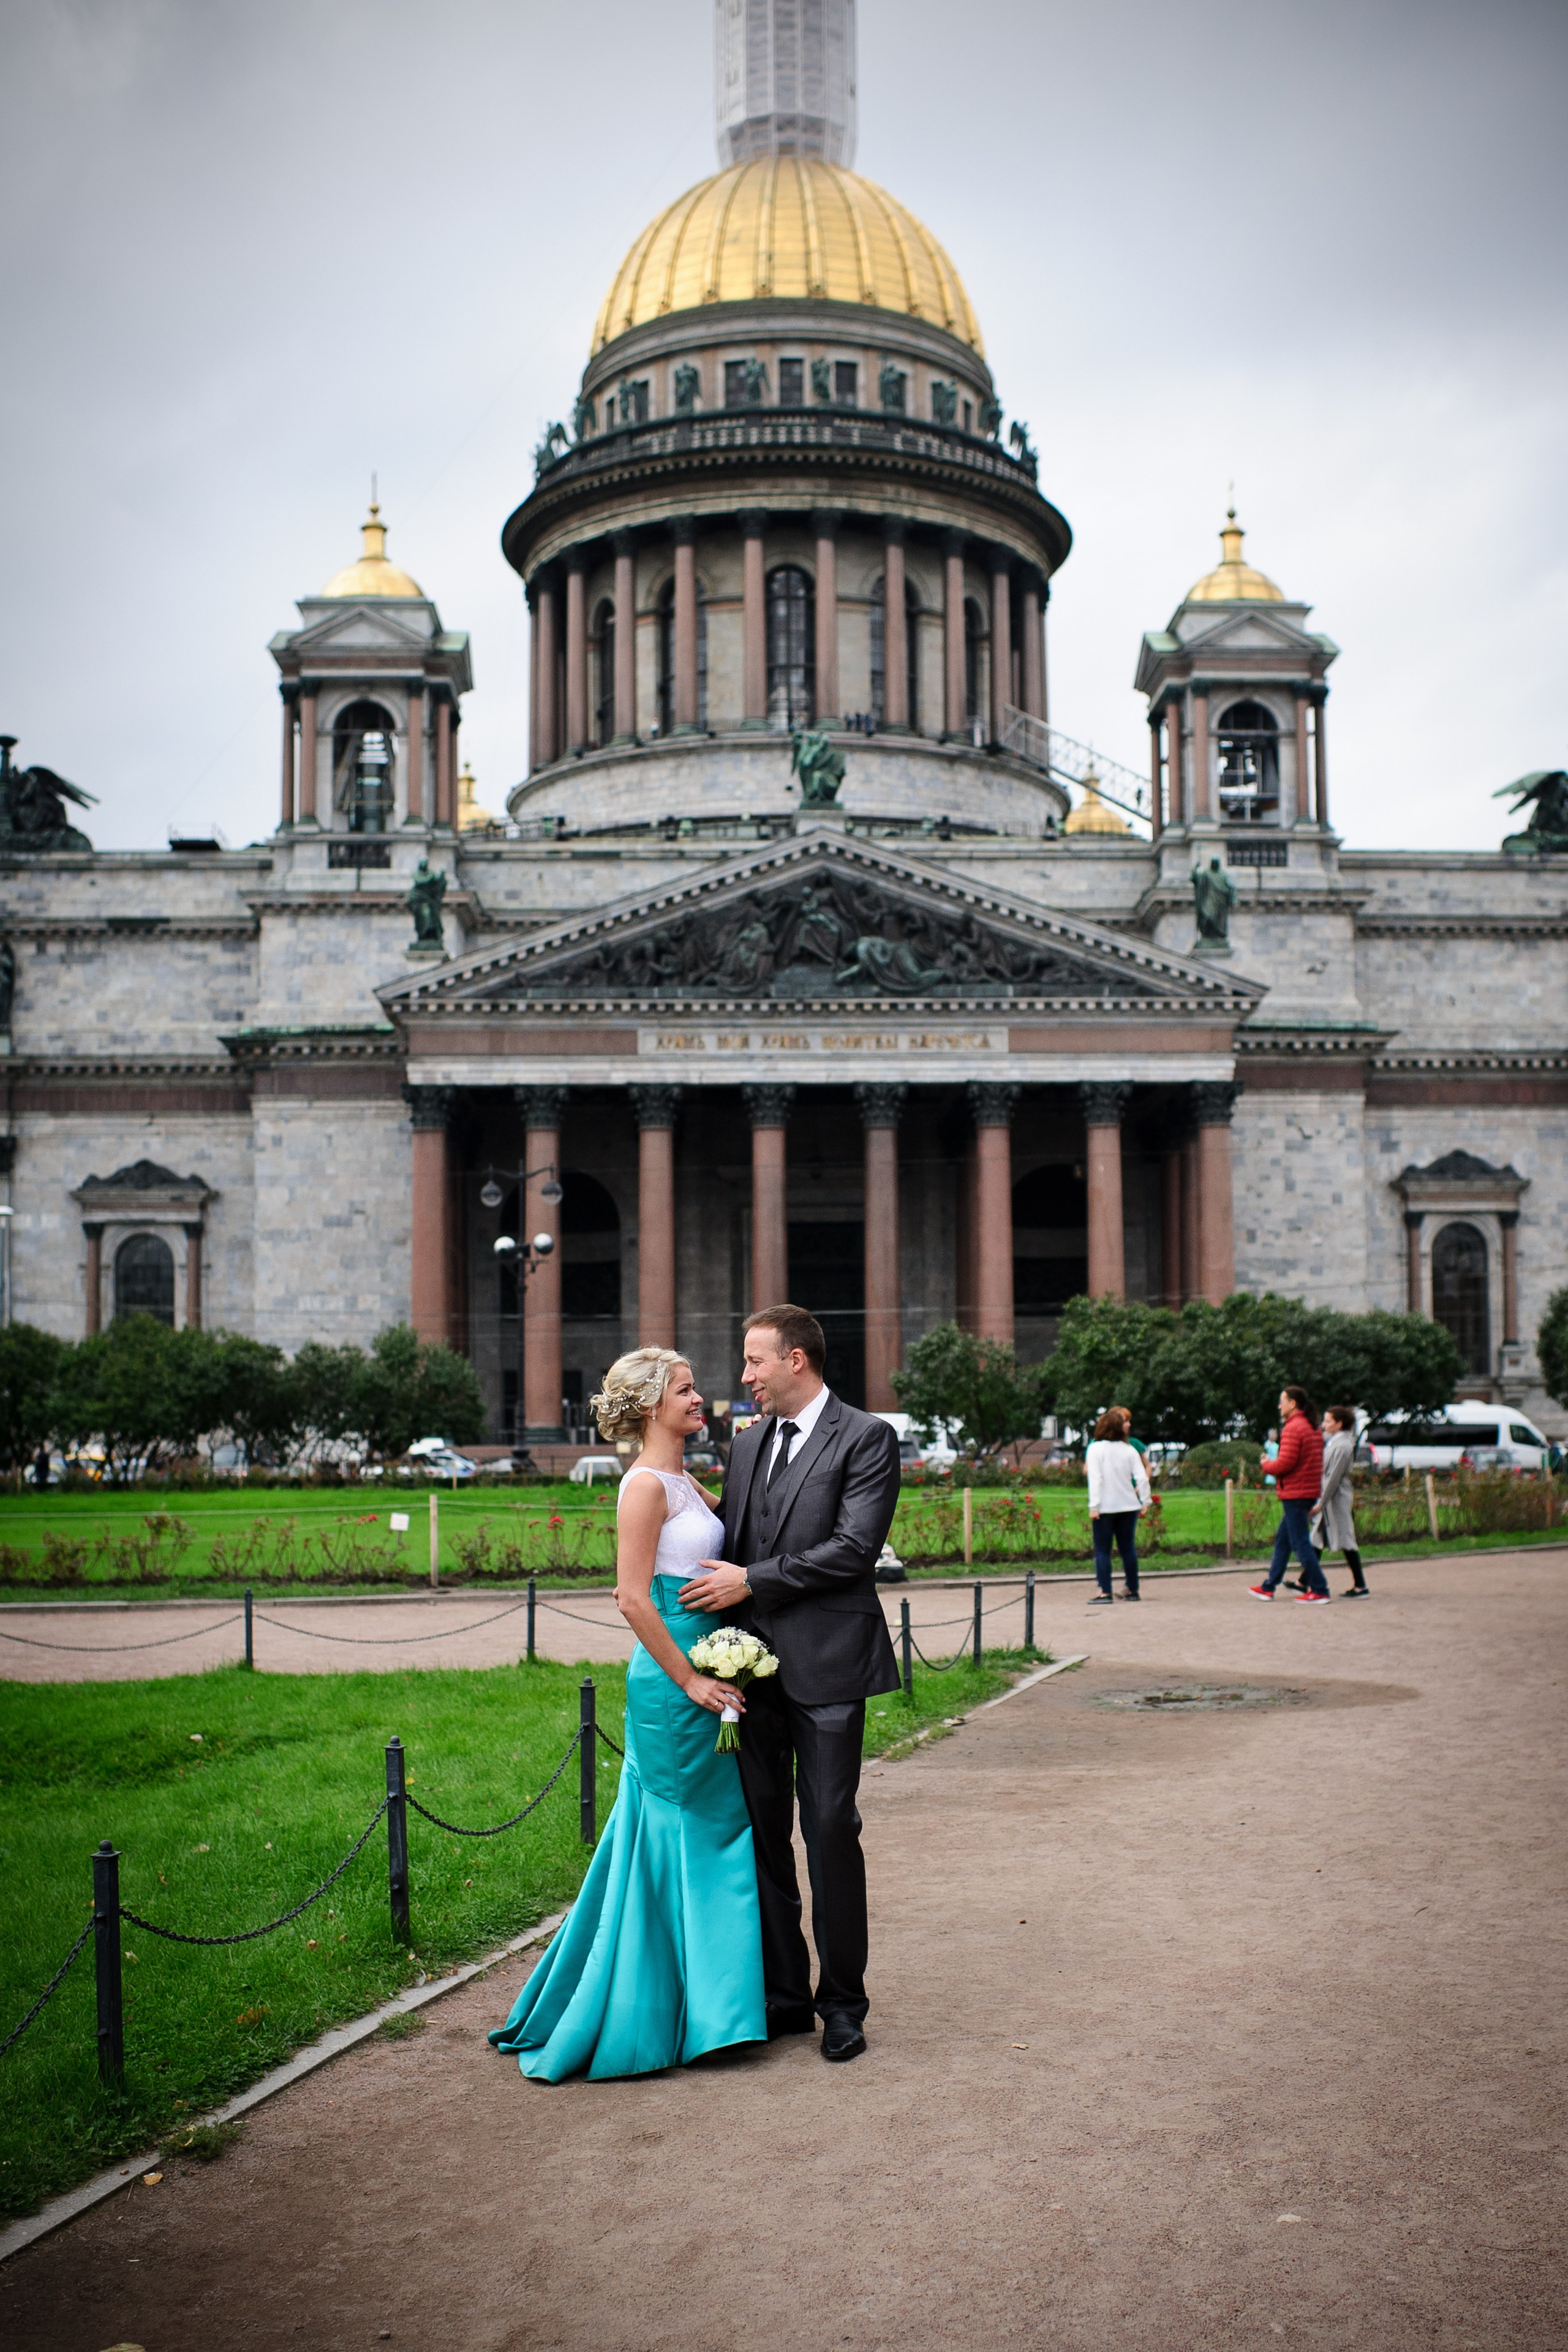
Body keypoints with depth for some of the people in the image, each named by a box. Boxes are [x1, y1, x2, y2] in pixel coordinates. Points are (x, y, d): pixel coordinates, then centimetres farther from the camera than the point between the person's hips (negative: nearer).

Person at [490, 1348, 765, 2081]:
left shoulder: (686, 1486, 14)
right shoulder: (646, 1486, -14)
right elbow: (633, 1599, -19)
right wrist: (690, 1681, -17)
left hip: (703, 1677, 9)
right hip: (671, 1686, -9)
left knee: (711, 1832, 13)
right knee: (680, 1835, -1)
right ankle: (640, 2018, 11)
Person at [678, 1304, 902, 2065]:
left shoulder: (865, 1438, -5)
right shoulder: (748, 1444, 15)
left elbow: (853, 1548, -14)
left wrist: (750, 1581, -14)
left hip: (824, 1666, -6)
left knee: (831, 1830, 0)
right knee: (763, 1829, 9)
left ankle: (842, 2003, 14)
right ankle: (784, 1994, 21)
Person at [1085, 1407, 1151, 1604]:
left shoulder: (1095, 1449, -8)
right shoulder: (1130, 1450, 1)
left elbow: (1095, 1478, -13)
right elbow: (1142, 1478, -3)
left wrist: (1094, 1506, -12)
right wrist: (1145, 1501, 5)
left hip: (1104, 1507, -3)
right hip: (1128, 1505, 3)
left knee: (1102, 1550, 1)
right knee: (1128, 1548, 11)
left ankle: (1105, 1592, -4)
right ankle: (1133, 1590, 14)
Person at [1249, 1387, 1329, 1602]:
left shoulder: (1293, 1428, -16)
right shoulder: (1314, 1427, 14)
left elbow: (1284, 1464, -21)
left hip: (1295, 1493, -10)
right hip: (1309, 1492, 10)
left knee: (1300, 1542, -4)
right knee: (1282, 1539, 15)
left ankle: (1319, 1590, -3)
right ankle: (1268, 1587, 21)